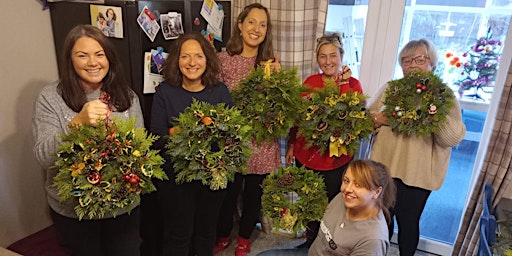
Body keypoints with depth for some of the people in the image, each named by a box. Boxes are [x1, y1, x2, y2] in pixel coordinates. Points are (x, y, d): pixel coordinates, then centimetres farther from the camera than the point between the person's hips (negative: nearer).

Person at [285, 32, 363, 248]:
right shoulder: (310, 82, 4)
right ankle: (311, 240, 43)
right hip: (305, 155, 4)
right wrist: (291, 146, 10)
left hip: (335, 159, -3)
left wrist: (343, 83, -21)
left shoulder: (352, 84, -6)